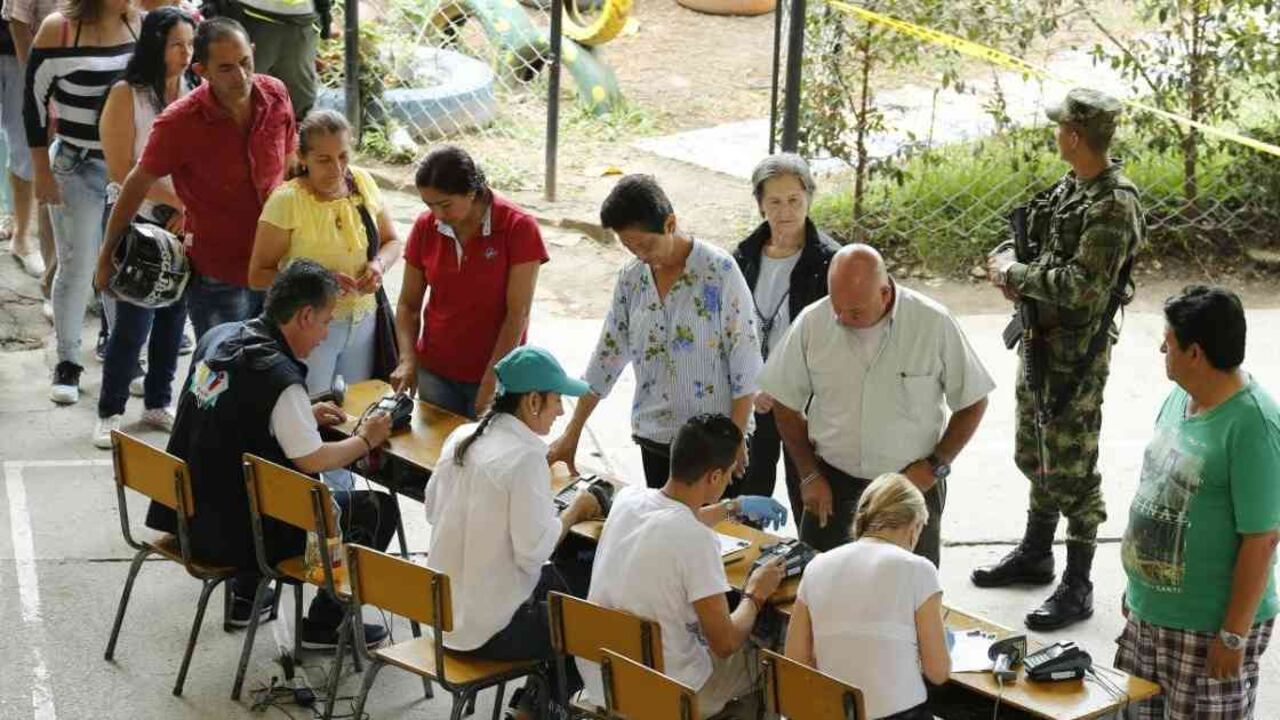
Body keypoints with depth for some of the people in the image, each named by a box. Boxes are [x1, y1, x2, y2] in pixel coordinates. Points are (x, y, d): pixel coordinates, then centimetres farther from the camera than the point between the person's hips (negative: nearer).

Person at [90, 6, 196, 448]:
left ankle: (158, 404, 24)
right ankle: (110, 413, 8)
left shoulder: (194, 94, 3)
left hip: (186, 224, 4)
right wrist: (178, 200, -14)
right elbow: (123, 169, -12)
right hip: (139, 220, -4)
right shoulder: (126, 95, -8)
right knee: (134, 320, -4)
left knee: (174, 315, 9)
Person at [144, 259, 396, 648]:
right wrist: (365, 439, -1)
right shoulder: (280, 378, -25)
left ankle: (246, 595, 39)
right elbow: (313, 460, -18)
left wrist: (305, 414, 13)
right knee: (378, 509, 2)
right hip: (234, 535, -9)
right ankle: (324, 625, 13)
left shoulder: (218, 337, 0)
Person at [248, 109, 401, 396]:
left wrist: (379, 264, -9)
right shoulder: (286, 201, -15)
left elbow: (391, 241, 13)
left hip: (362, 321, 4)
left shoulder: (363, 182, 0)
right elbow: (258, 276, -13)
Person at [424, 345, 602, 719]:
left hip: (447, 611, 8)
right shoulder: (525, 457, -21)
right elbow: (533, 550, -24)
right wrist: (574, 511, -7)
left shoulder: (460, 437, 2)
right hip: (491, 628, -8)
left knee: (582, 577, 21)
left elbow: (432, 508, 15)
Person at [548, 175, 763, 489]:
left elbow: (745, 358, -9)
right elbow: (608, 354, 11)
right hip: (654, 437, 5)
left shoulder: (719, 271, -10)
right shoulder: (631, 277, 5)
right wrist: (571, 434, 9)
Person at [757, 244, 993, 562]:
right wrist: (809, 475, 1)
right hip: (833, 486, 1)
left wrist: (935, 465, -7)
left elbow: (972, 403, -1)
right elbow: (786, 404, 4)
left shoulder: (933, 323, -13)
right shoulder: (811, 323, -9)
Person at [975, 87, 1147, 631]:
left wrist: (1016, 273, -17)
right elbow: (1033, 239, 19)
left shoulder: (1114, 205, -22)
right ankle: (1035, 554, 38)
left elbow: (1083, 286, -29)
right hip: (1039, 341, 10)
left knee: (1071, 470, -3)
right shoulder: (1069, 188, 7)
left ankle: (1077, 587, 7)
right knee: (1034, 456, 22)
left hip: (1076, 355, -10)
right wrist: (1007, 261, -4)